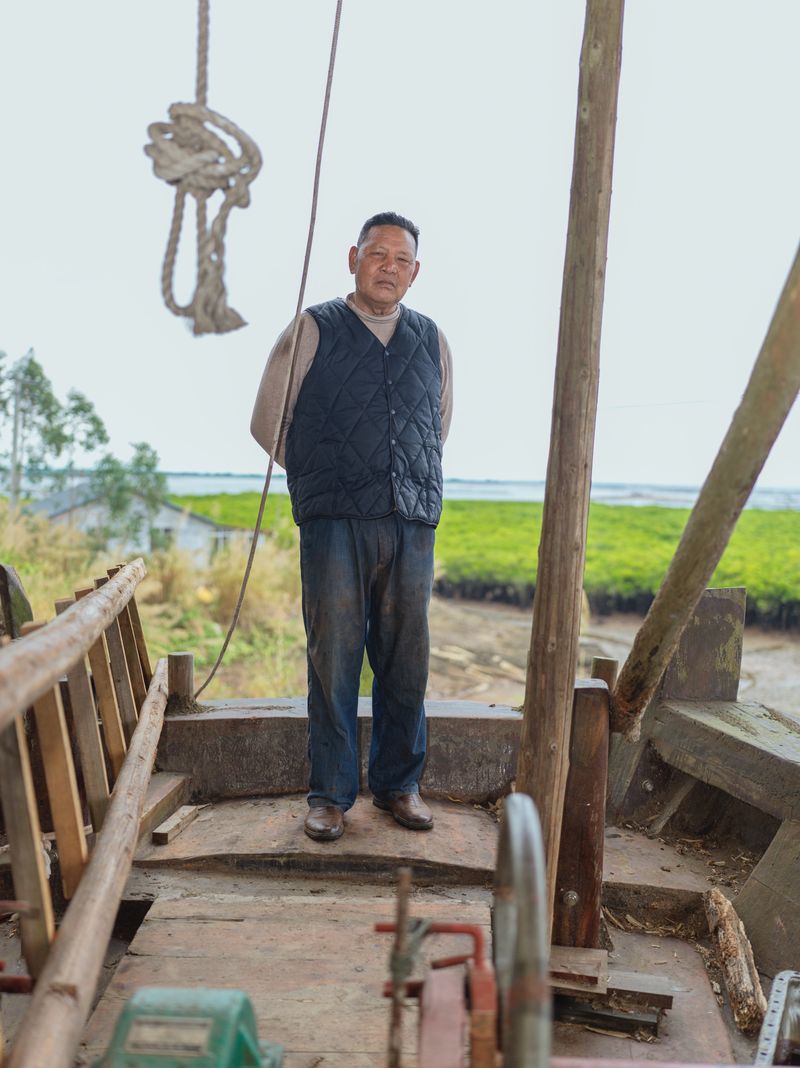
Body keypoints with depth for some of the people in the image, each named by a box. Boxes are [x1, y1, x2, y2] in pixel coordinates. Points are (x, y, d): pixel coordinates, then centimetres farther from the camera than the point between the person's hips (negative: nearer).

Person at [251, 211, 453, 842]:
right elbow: (268, 425, 8)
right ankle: (331, 794, 13)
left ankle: (400, 784, 21)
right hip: (336, 527, -3)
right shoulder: (312, 332, 6)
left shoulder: (432, 342, 16)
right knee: (334, 662, -1)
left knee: (406, 663, 6)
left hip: (412, 526, 3)